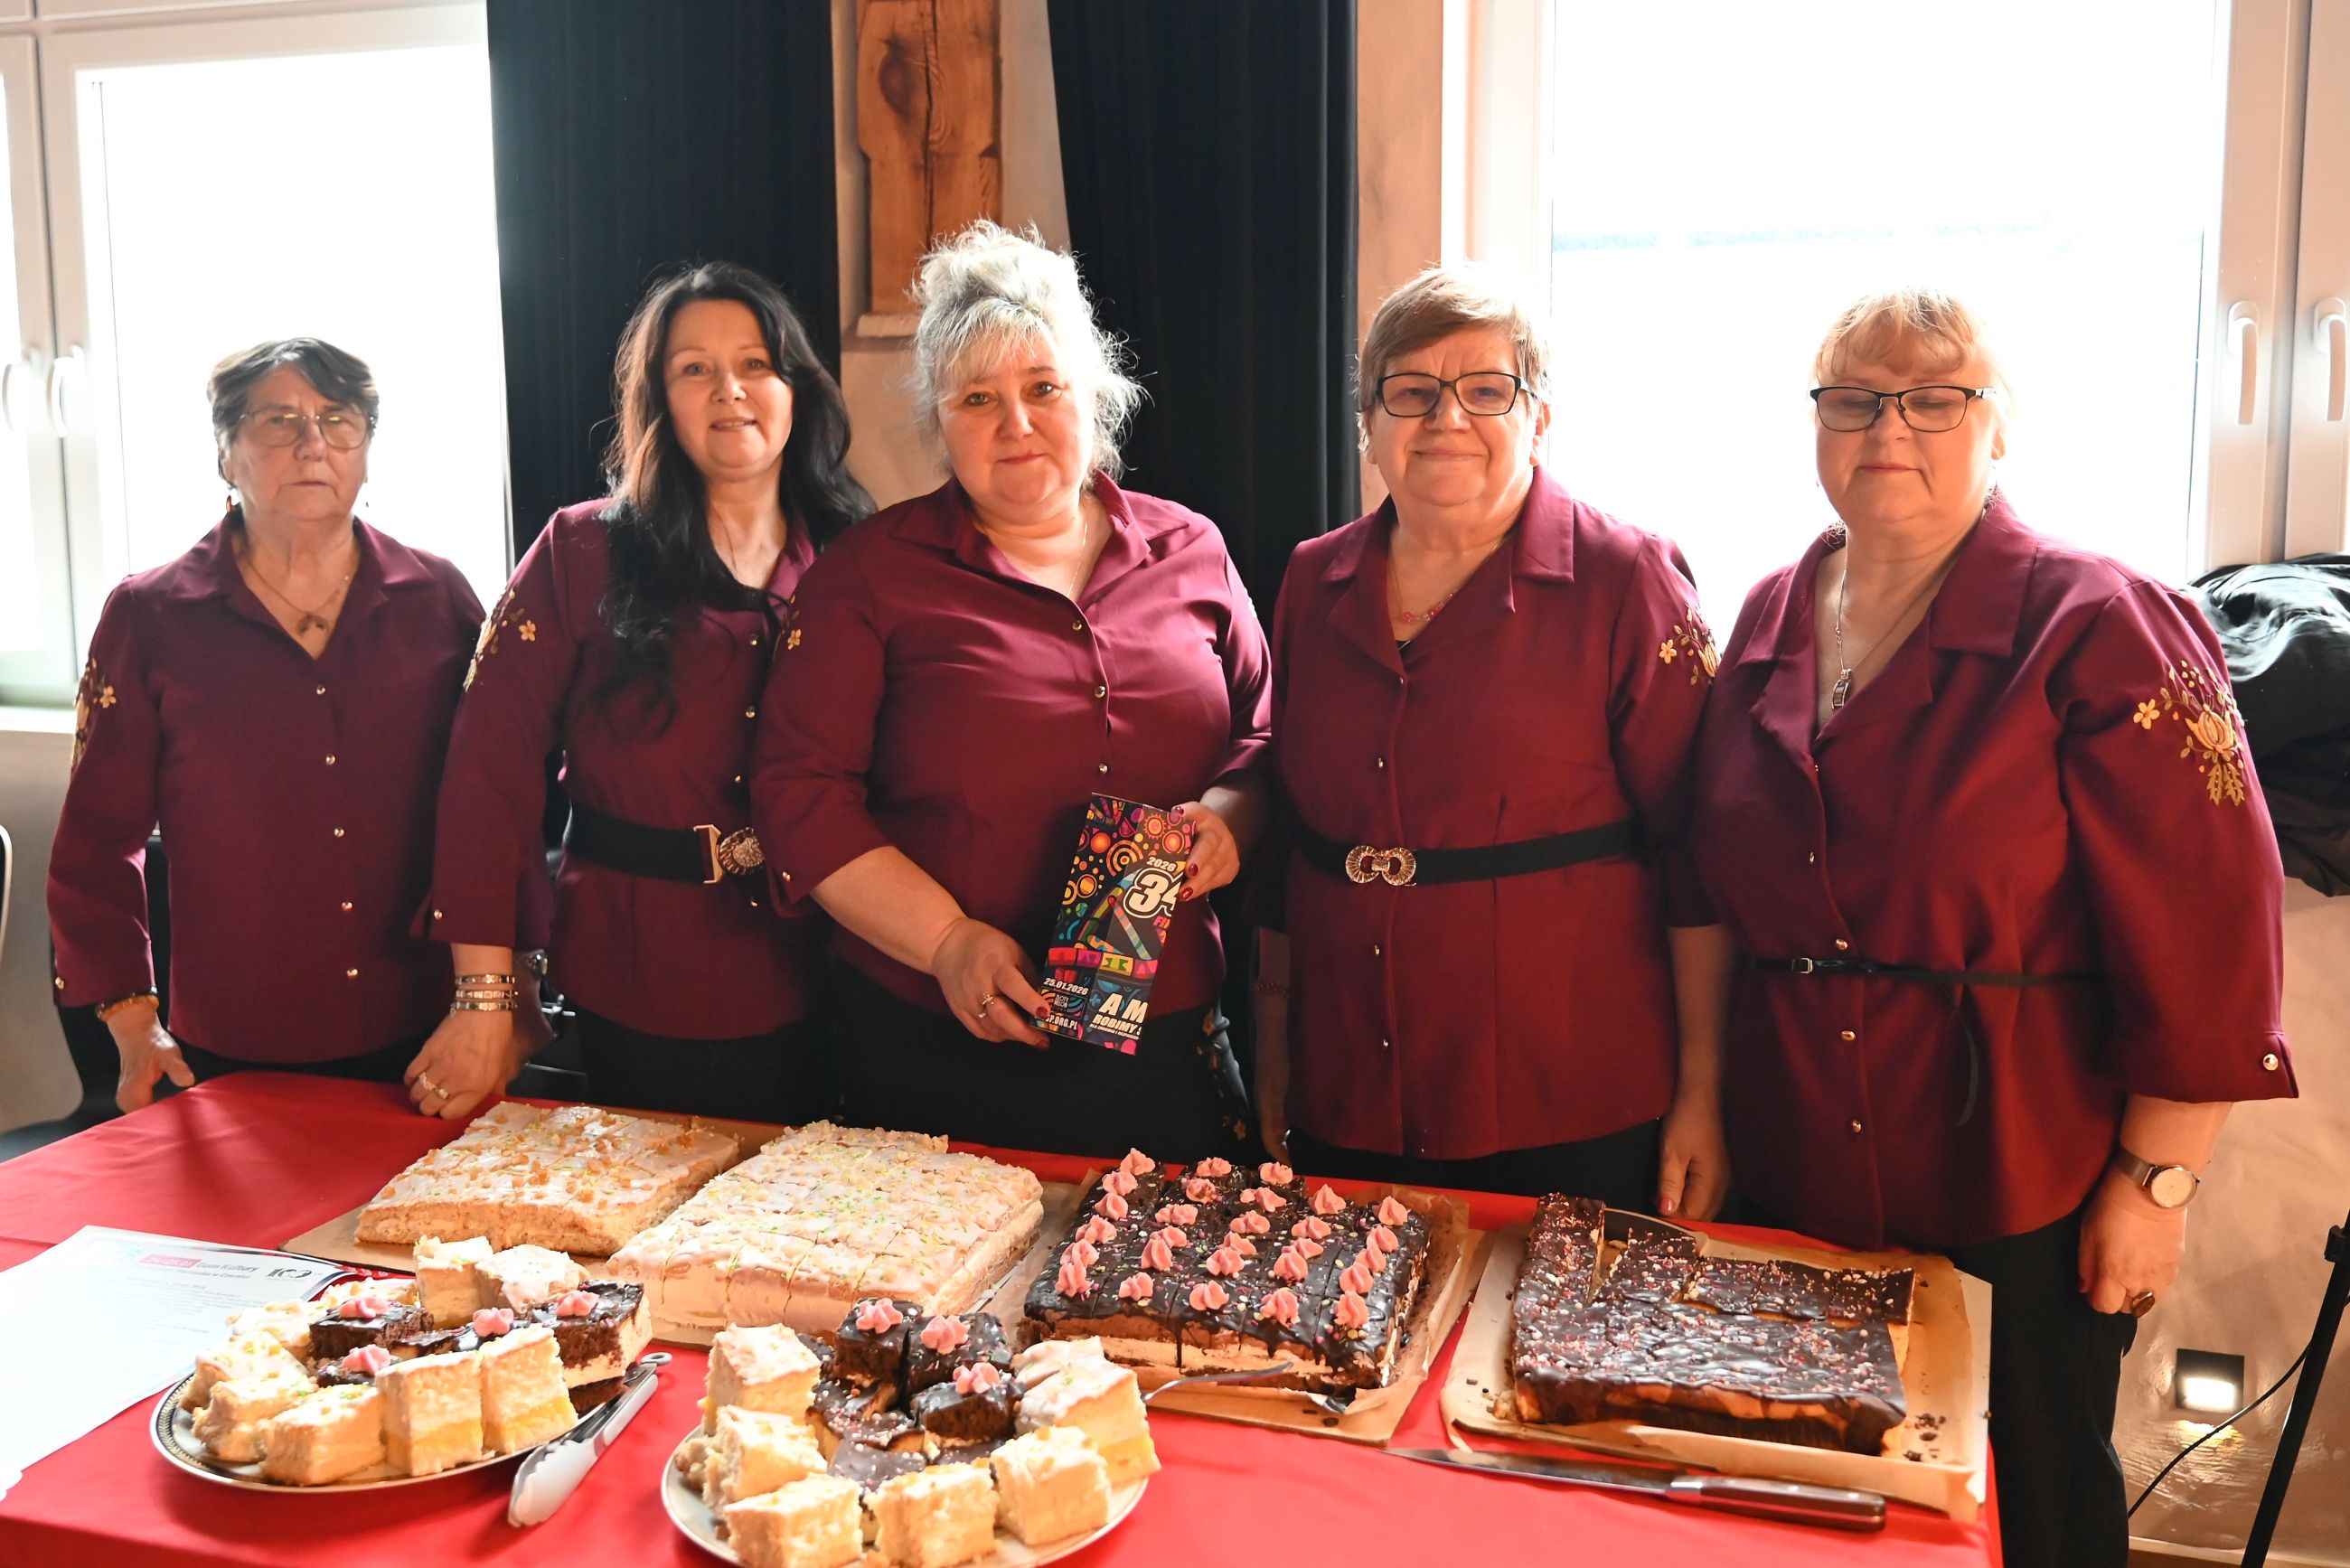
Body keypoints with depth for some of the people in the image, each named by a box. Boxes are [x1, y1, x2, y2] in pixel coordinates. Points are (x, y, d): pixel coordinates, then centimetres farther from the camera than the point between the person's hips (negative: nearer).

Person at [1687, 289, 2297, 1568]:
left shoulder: (2098, 628, -11)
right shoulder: (1770, 623, 6)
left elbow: (2207, 936, -13)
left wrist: (2155, 1181, -13)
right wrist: (1705, 1107, 10)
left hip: (2018, 1192, -5)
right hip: (1795, 1181, 5)